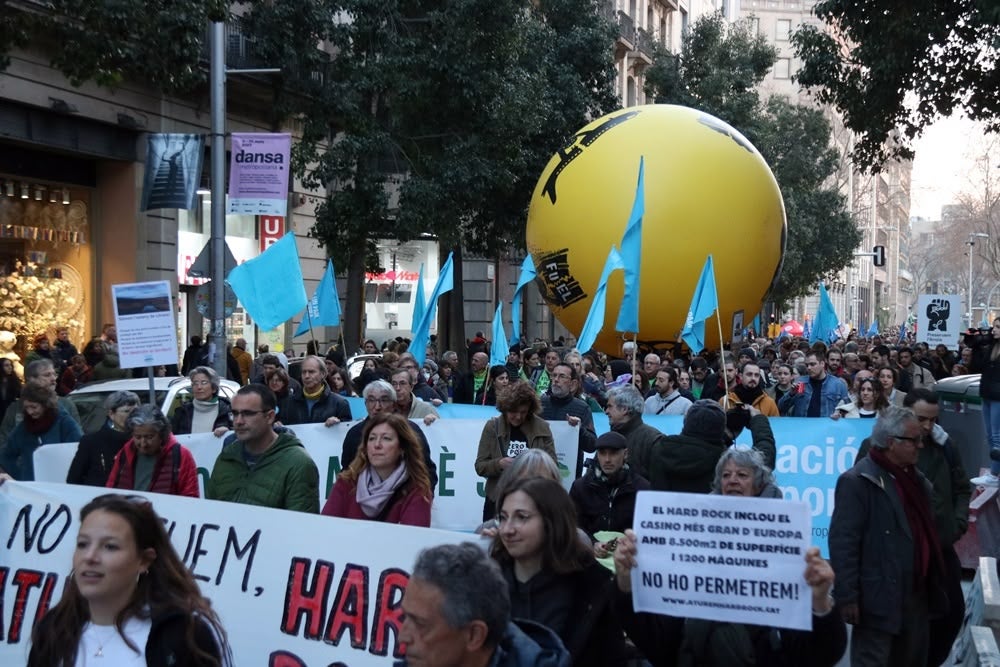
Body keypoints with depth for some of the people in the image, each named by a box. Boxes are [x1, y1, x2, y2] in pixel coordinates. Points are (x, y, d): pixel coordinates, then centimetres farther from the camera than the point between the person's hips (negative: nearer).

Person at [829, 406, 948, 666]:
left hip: (918, 598, 9)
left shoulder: (915, 478, 13)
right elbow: (843, 543, -18)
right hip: (880, 601, -9)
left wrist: (934, 588, 19)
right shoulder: (858, 481, -15)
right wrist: (847, 597, -20)